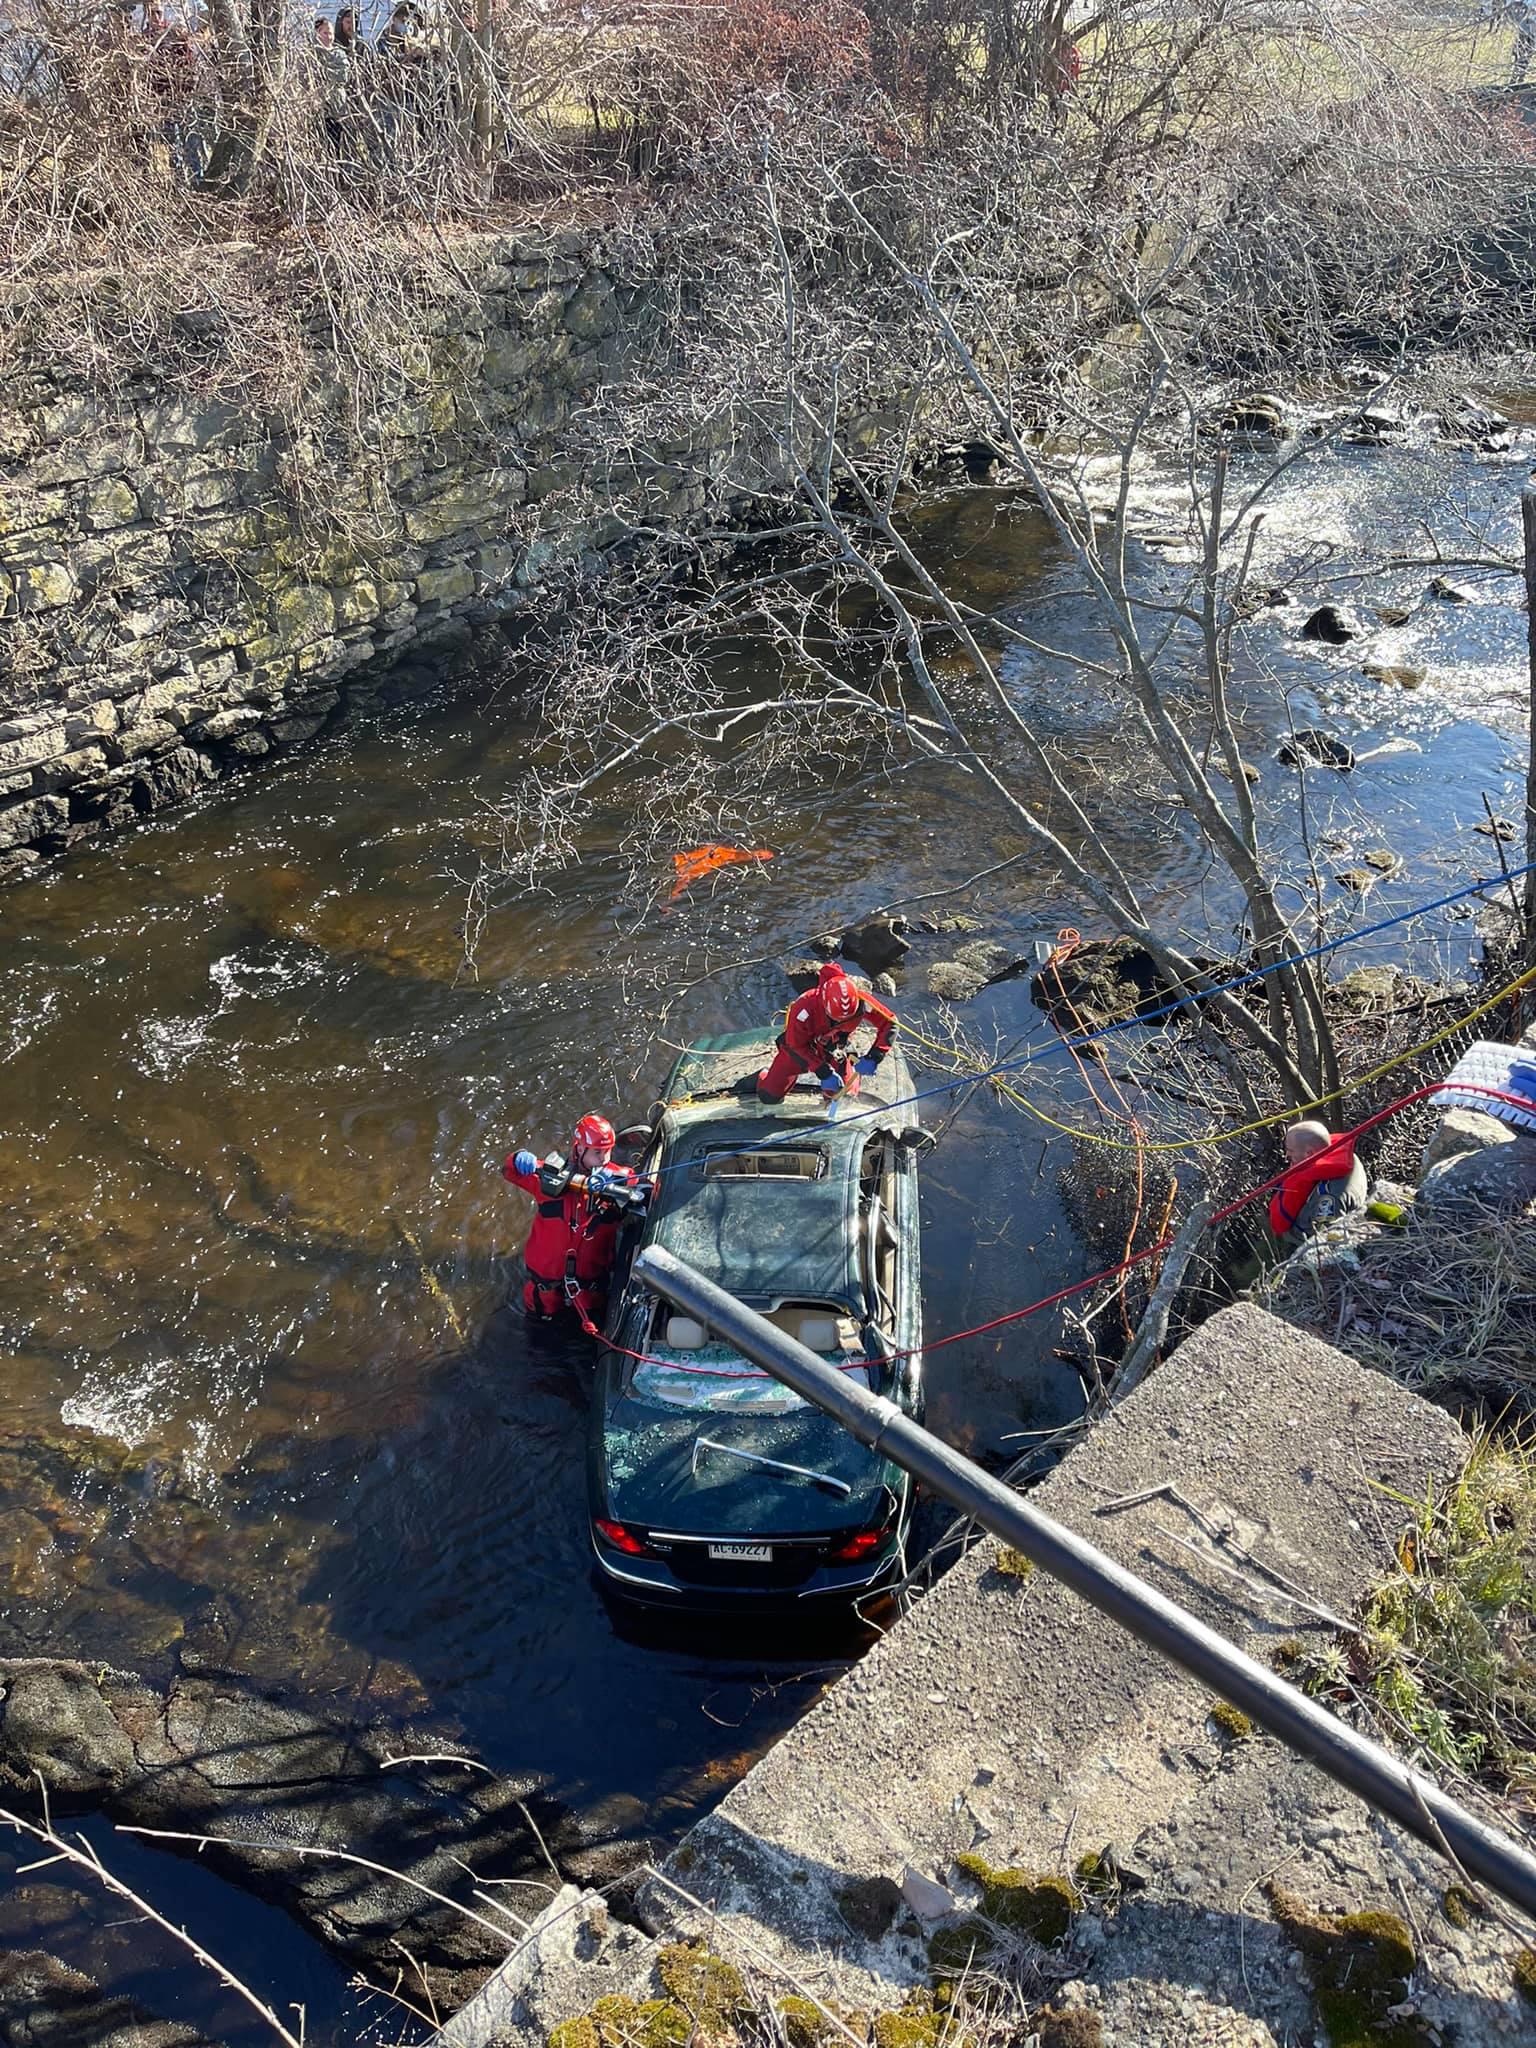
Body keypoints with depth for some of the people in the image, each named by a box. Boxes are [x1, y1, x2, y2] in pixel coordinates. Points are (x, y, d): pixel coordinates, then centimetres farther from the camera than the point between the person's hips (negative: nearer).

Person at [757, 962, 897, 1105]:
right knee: (769, 1096, -6)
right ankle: (772, 1071, 28)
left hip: (834, 1050, 2)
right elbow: (796, 1045, -27)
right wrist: (825, 1073, -31)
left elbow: (889, 1022, -22)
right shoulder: (805, 1006, -41)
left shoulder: (860, 1001, -34)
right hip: (799, 1049, -2)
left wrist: (873, 1058, -32)